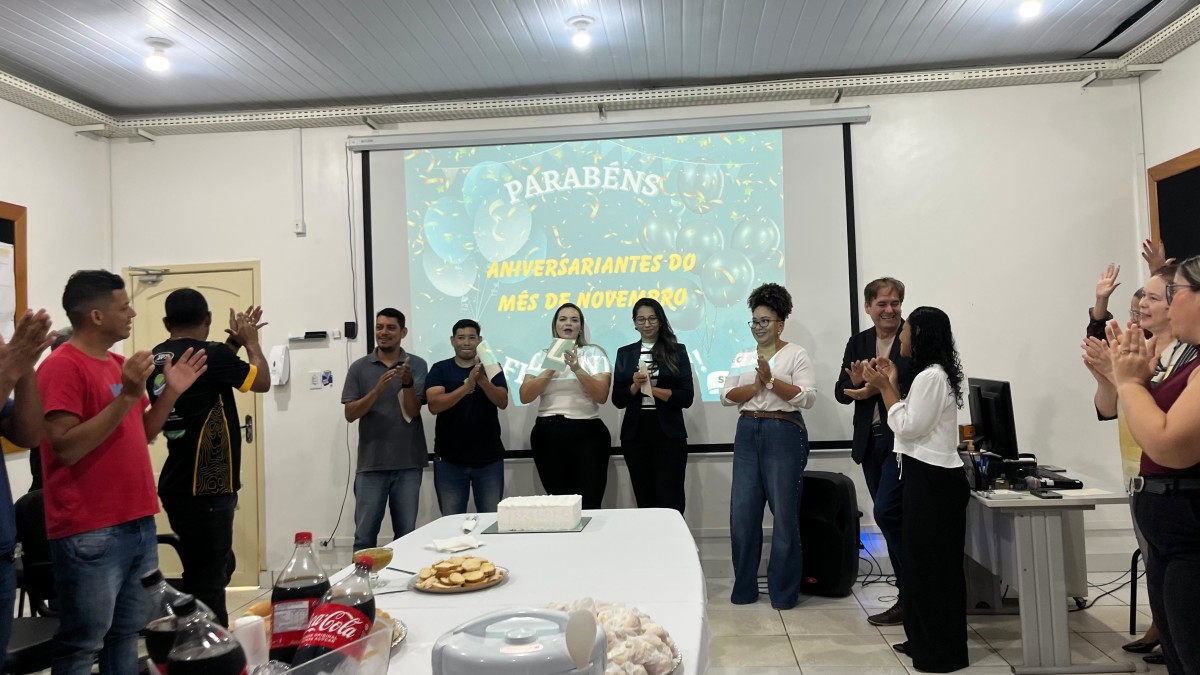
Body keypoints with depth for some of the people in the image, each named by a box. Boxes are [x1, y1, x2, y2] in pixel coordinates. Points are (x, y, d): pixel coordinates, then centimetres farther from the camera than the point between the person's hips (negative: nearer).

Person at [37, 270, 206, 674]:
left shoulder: (118, 363, 13)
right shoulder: (63, 367, -13)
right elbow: (66, 449, -20)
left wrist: (170, 392, 6)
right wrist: (126, 397, -23)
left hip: (137, 522, 8)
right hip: (90, 534, -8)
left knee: (127, 635, 16)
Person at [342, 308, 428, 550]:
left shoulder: (417, 365, 1)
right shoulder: (359, 368, 4)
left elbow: (413, 411, -4)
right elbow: (350, 414, -3)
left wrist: (407, 383, -24)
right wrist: (378, 389, -19)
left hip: (408, 463, 0)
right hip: (371, 464, 0)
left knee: (407, 534, 7)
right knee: (364, 535, 3)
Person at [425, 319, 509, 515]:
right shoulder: (440, 369, 2)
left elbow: (503, 402, -8)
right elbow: (434, 405, -12)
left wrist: (483, 380, -26)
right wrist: (468, 385, -25)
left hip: (489, 459, 0)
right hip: (449, 460, 0)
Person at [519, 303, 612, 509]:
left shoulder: (594, 353, 5)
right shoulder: (542, 356, 11)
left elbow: (602, 395, -7)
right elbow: (525, 396, 0)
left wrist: (577, 368, -19)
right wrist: (551, 369, -11)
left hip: (587, 433, -2)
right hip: (548, 434, 2)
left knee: (589, 504, -9)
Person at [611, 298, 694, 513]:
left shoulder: (677, 351, 4)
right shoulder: (625, 354, 10)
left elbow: (687, 397, -3)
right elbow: (617, 400, 6)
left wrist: (652, 388, -13)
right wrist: (635, 386, -12)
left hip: (669, 434, -2)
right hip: (635, 434, 2)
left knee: (670, 503, -6)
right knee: (644, 502, 8)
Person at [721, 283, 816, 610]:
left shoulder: (795, 354, 1)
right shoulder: (742, 358, 15)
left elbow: (808, 398, -9)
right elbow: (726, 396, 4)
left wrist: (771, 380, -16)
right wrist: (756, 386, -11)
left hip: (784, 434, -4)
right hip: (747, 434, 5)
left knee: (784, 514, 1)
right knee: (742, 514, 4)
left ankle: (784, 592, 13)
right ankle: (744, 588, 17)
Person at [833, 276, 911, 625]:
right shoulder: (857, 343, 11)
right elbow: (841, 393, 7)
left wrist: (878, 388, -22)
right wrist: (855, 381, -14)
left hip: (902, 439, -6)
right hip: (870, 440, 6)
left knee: (886, 512, -12)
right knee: (894, 518, 12)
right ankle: (912, 595, 23)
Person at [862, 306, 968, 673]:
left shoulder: (931, 376, -17)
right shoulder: (929, 374, 15)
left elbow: (907, 427, -19)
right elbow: (911, 422, 13)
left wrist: (884, 387, -13)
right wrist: (892, 382, 11)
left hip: (933, 480, -11)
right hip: (927, 476, 11)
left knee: (933, 563, -2)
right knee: (922, 559, 15)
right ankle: (926, 639, 25)